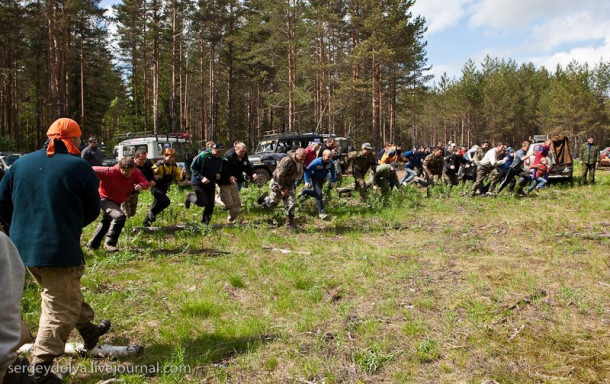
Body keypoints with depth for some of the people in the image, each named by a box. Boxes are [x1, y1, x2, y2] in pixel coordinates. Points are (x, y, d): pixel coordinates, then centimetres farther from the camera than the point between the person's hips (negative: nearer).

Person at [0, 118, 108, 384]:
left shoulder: (22, 163, 4)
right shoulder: (79, 167, -9)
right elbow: (92, 211, -1)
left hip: (23, 248, 7)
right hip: (59, 250, -7)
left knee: (60, 294, 26)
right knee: (60, 308, 3)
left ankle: (88, 329, 42)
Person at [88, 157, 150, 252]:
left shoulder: (135, 173, -16)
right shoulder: (110, 172, -30)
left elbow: (145, 183, -21)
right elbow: (92, 170, -28)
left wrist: (141, 185, -42)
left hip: (117, 201, 8)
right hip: (105, 199, -8)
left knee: (106, 221, 24)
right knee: (120, 216, -31)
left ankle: (93, 244, 44)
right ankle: (110, 243, -19)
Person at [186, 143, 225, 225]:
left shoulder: (220, 159, 1)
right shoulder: (202, 156, -19)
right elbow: (192, 167, -14)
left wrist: (218, 174, -7)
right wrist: (201, 178, -24)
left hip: (211, 183, 6)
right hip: (198, 183, -6)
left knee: (210, 204, 4)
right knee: (202, 202, -12)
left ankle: (205, 222, 20)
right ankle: (190, 196, 18)